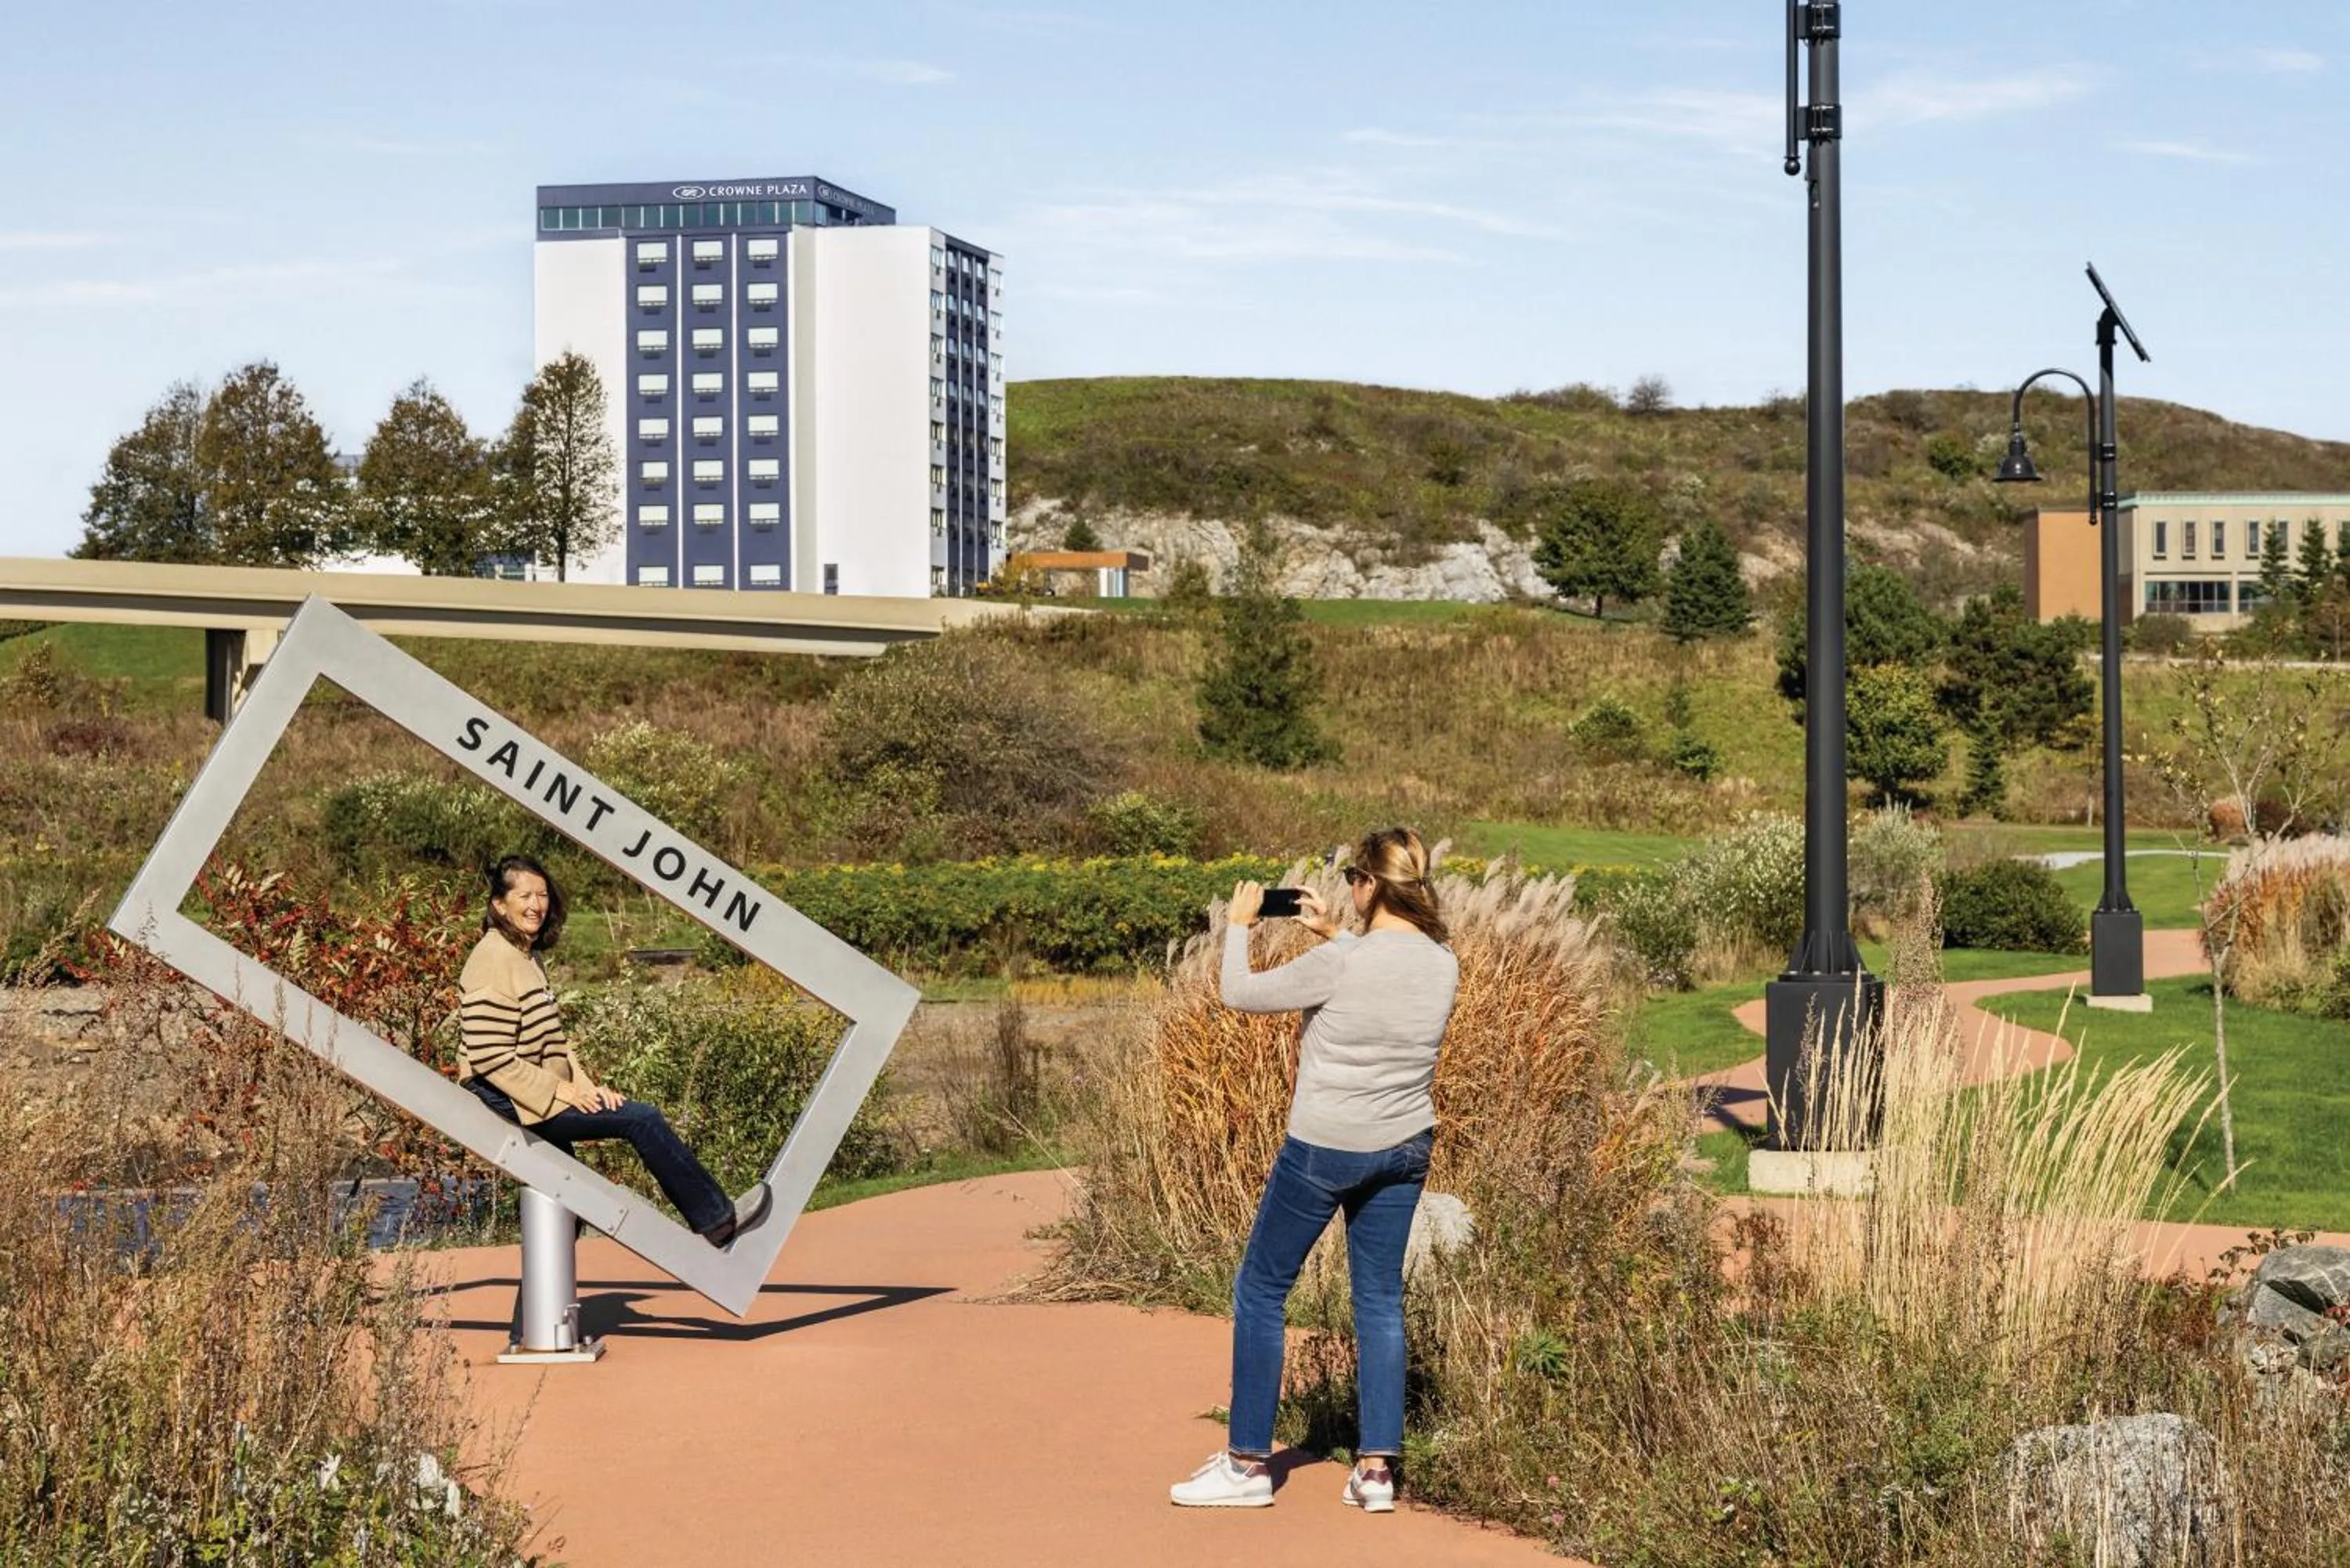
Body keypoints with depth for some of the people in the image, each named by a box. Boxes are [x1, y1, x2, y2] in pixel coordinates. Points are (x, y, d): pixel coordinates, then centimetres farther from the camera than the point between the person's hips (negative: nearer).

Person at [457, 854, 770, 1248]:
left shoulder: (526, 956, 15)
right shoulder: (494, 960, -16)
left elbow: (549, 1041, 16)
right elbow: (489, 1058, -21)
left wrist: (583, 1084, 1)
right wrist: (559, 1090, -18)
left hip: (538, 1096, 10)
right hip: (508, 1101, -10)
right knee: (642, 1119, -10)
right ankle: (717, 1218, -1)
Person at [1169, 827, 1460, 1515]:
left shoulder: (1339, 964, -23)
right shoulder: (1443, 966, -4)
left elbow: (1240, 994, -10)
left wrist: (1237, 925, 5)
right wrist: (1332, 938, 17)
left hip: (1324, 1149, -6)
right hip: (1404, 1148, 6)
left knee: (1260, 1290, 8)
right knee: (1380, 1299, 13)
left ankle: (1249, 1463, 10)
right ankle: (1377, 1468, 10)